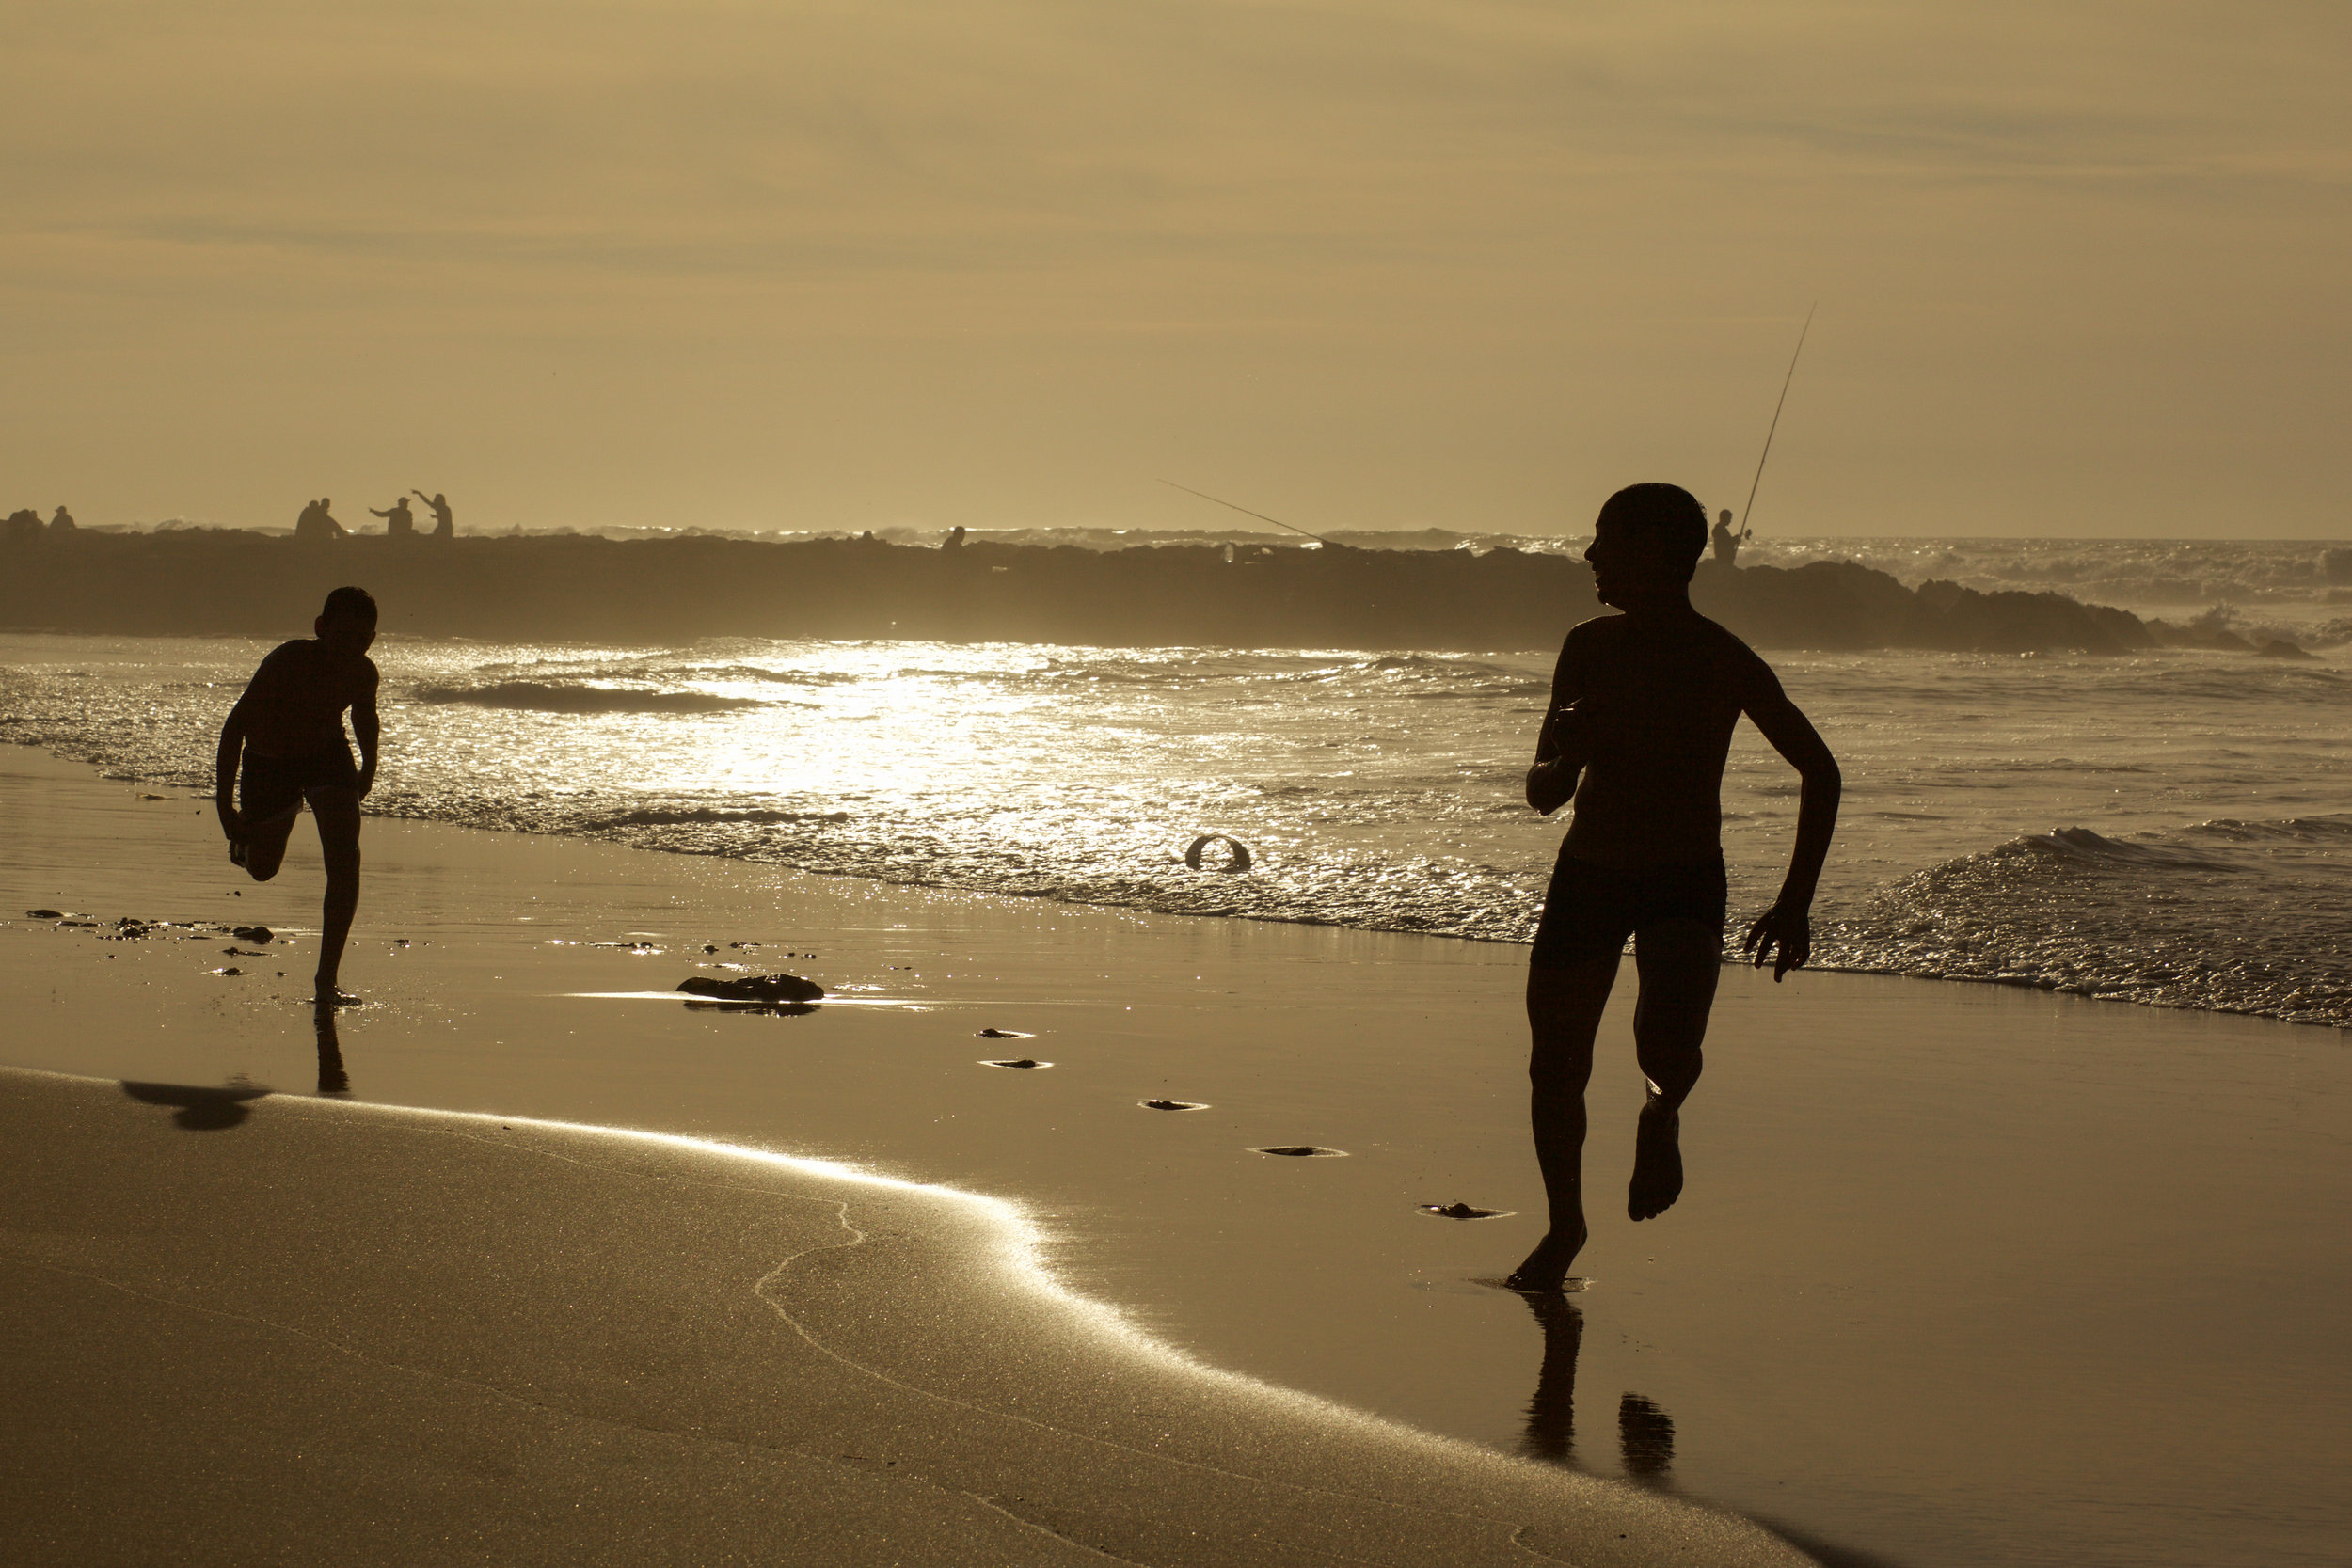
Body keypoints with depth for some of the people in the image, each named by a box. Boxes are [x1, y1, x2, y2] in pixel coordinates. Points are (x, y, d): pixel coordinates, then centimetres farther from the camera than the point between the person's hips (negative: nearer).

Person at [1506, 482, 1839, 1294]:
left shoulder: (1726, 665, -12)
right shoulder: (1590, 649, -1)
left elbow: (1819, 772, -1)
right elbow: (1543, 794, 4)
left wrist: (1795, 901, -5)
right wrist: (1563, 762, -22)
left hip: (1684, 885, -4)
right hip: (1587, 873, 4)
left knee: (1666, 1046, -27)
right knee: (1555, 1071, 6)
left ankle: (1661, 1114, 9)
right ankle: (1565, 1226, 30)